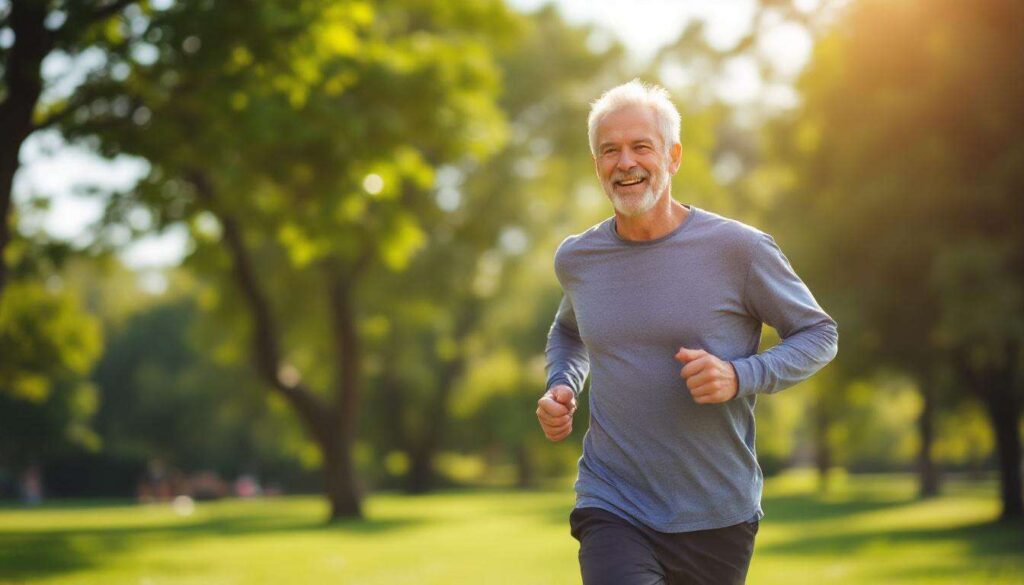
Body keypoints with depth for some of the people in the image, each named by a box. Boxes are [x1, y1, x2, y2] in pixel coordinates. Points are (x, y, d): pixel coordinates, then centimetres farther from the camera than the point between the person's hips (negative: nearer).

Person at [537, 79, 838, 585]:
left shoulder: (738, 249, -8)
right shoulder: (575, 259, 4)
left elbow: (819, 334, 0)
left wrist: (740, 377, -17)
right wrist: (560, 388, 5)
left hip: (717, 519, -1)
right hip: (611, 510, 1)